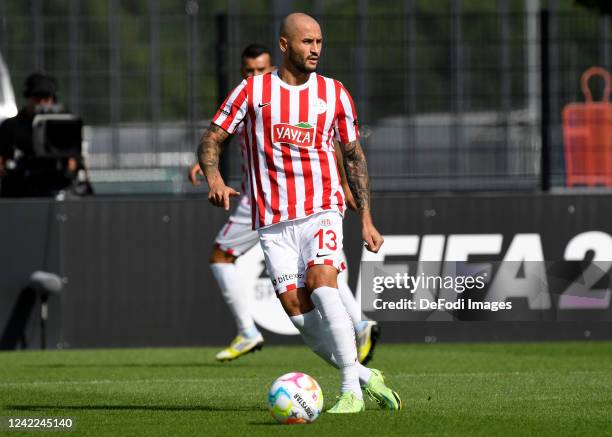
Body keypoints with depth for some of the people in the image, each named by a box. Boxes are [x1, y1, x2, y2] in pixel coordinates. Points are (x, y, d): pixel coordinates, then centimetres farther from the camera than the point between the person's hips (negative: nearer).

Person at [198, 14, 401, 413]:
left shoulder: (334, 93, 7)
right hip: (273, 221, 1)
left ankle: (352, 388, -25)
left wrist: (366, 219, 9)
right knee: (297, 309, -8)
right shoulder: (253, 91, 4)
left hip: (321, 210, -1)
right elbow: (211, 139, 5)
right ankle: (366, 377, 7)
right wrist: (214, 178, -16)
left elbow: (354, 155, 15)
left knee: (322, 285, -26)